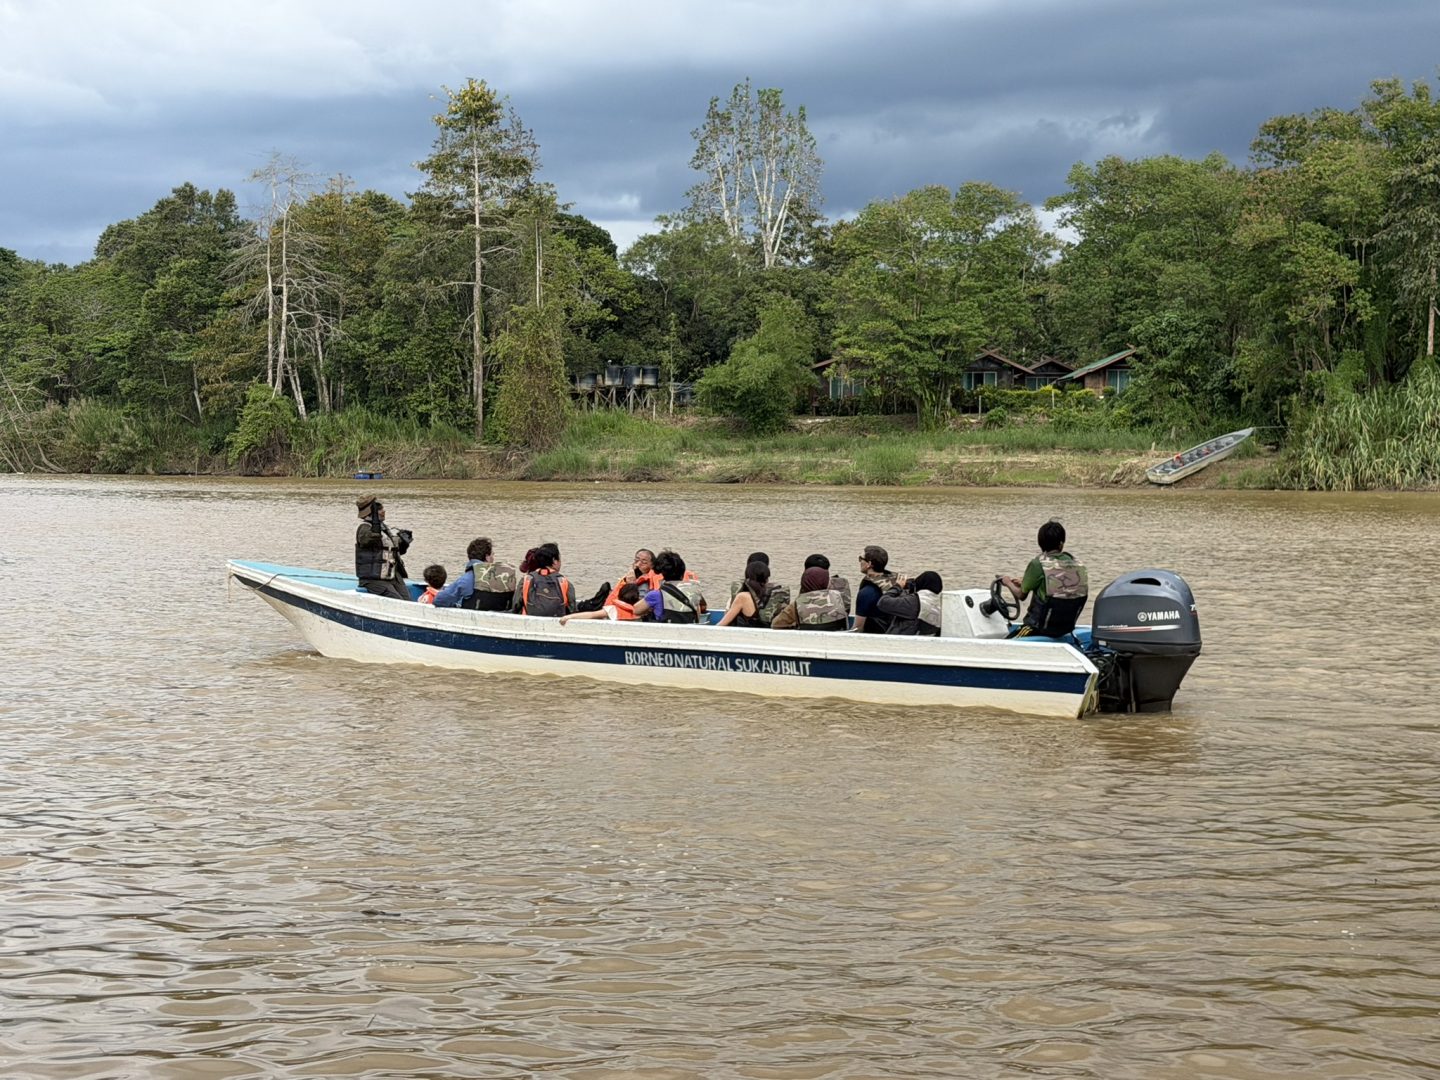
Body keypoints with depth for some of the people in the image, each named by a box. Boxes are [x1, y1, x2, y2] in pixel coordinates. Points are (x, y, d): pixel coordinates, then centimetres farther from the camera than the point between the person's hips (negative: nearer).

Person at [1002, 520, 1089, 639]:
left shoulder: (1038, 563, -15)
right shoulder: (1079, 565, 2)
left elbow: (1021, 595, -3)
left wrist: (1008, 583, 19)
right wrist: (1024, 583, 27)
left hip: (1042, 629, -6)